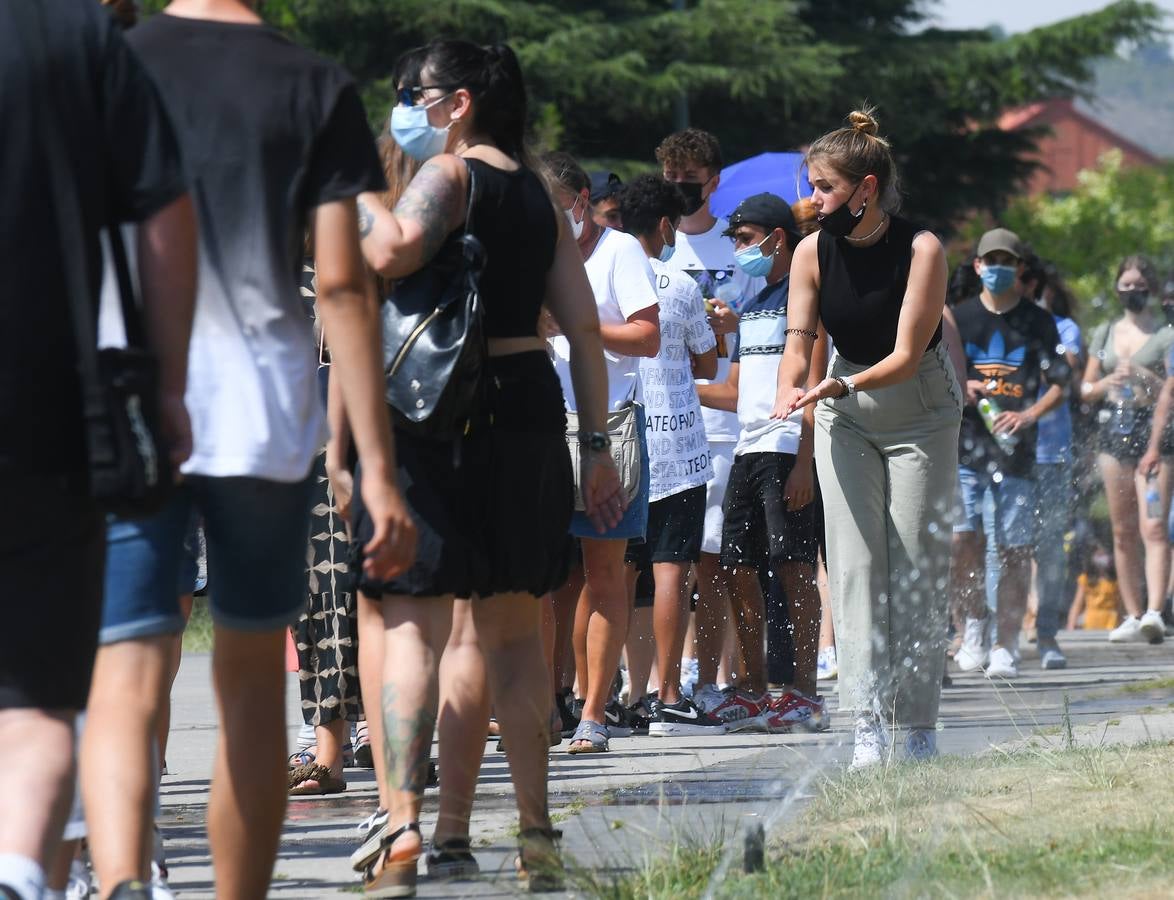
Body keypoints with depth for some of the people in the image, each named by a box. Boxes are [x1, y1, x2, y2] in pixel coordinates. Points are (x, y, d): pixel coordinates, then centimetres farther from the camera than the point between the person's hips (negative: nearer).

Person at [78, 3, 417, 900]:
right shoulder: (317, 89, 3)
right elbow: (342, 285, -2)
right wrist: (379, 469, -2)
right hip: (261, 415, 1)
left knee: (126, 687, -8)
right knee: (252, 683, 16)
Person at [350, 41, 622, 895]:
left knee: (413, 623, -8)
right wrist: (597, 443, 15)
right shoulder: (540, 195, 15)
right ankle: (536, 832, 16)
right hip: (528, 406, 6)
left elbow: (390, 252, -27)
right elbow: (585, 327, 13)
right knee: (513, 628, 15)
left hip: (435, 409, -6)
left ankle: (405, 827, -19)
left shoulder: (446, 175, -6)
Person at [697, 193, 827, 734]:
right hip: (747, 451, 9)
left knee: (793, 569, -9)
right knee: (739, 570, 5)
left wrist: (804, 462, -18)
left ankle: (804, 695, -8)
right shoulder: (751, 307, 22)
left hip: (786, 450, -9)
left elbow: (812, 385, -11)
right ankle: (755, 692, 9)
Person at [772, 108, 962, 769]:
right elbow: (800, 343, -11)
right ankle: (867, 726, -11)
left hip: (920, 410, -3)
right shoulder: (814, 252, -9)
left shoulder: (921, 249, -20)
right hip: (847, 416, 3)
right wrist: (791, 394, -33)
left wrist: (843, 385, -39)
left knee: (917, 565, -5)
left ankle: (920, 727, 1)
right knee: (855, 565, -7)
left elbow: (906, 354, -23)